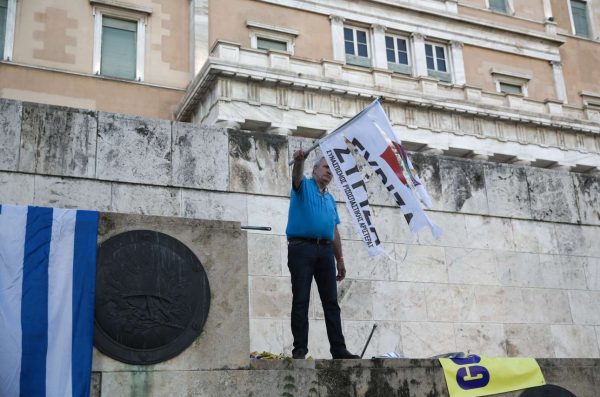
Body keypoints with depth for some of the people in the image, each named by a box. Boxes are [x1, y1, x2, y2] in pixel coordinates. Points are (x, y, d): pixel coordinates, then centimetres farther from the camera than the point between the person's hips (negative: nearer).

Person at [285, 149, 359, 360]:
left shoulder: (330, 199, 24)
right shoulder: (304, 186, 9)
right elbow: (296, 177, -16)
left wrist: (340, 260, 16)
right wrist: (298, 161, -39)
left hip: (325, 250, 6)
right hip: (302, 247, -5)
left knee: (331, 301, 2)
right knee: (301, 300, -6)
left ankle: (338, 348, 2)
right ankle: (300, 348, -5)